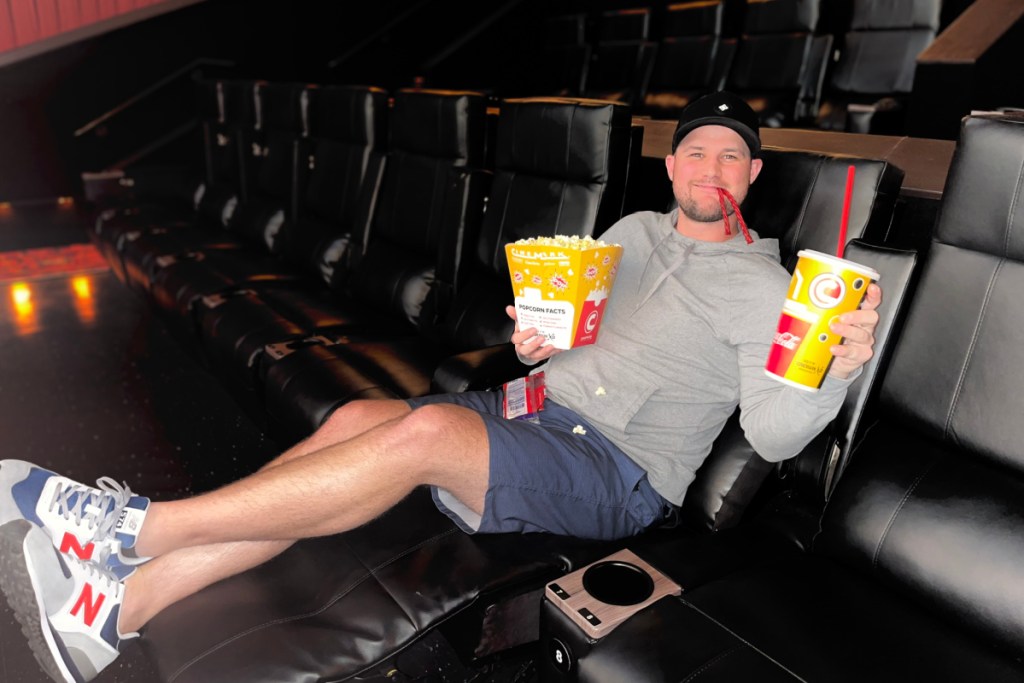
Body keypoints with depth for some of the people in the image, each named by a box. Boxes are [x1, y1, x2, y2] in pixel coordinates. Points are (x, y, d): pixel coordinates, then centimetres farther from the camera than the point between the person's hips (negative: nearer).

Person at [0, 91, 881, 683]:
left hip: (619, 475, -6)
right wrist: (533, 343, -1)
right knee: (356, 420, -16)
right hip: (535, 409, 7)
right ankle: (121, 603, -15)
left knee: (426, 431, -31)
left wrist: (840, 370, -28)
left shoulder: (760, 286, -1)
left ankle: (140, 527, -20)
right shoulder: (634, 230, 17)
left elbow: (772, 434, -10)